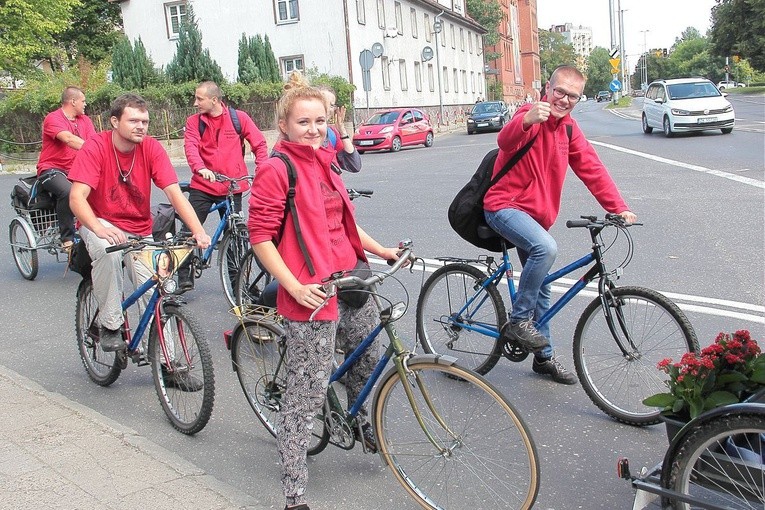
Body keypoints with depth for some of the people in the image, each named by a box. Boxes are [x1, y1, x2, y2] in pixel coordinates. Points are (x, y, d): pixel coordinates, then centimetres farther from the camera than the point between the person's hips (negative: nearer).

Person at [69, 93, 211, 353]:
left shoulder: (152, 148, -10)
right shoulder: (95, 147, -16)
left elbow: (175, 193, -17)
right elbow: (76, 198, -24)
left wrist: (199, 231, -32)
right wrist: (100, 229, -43)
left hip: (139, 230, 3)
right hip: (101, 223, -2)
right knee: (109, 251, -36)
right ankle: (110, 324, -17)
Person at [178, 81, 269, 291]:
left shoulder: (239, 118, 0)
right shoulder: (194, 121, 2)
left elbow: (259, 143, 5)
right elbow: (191, 147, -13)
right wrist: (201, 168, -33)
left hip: (232, 187, -1)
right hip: (202, 186, 1)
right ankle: (184, 277, 10)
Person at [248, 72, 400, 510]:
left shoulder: (325, 162, 14)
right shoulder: (277, 169, -11)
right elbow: (261, 237, -15)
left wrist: (383, 251, 19)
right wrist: (296, 288, -20)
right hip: (312, 291, -8)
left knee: (369, 358, 23)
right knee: (309, 393, -2)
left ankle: (363, 424, 53)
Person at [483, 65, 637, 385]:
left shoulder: (568, 127, 8)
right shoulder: (532, 114, -14)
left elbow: (592, 169, 5)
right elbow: (506, 141, -36)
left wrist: (619, 208, -4)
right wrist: (527, 120, -57)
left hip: (536, 214, 8)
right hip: (505, 205, -8)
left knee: (541, 290, 13)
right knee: (546, 248, -35)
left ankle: (543, 357, 27)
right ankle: (518, 321, -19)